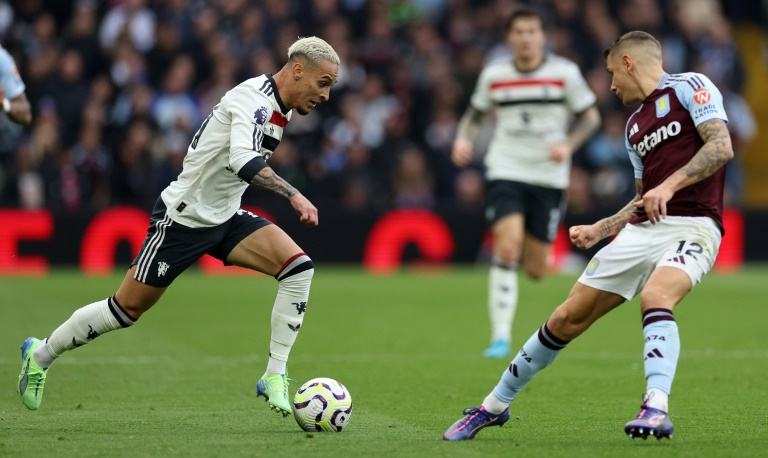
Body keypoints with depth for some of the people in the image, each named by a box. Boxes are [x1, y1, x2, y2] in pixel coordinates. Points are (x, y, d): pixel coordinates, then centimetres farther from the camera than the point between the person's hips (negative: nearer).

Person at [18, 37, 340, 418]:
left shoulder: (278, 107, 6)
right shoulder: (254, 98, -23)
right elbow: (242, 160, -41)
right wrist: (293, 195, -45)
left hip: (225, 216, 8)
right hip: (184, 216, -8)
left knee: (298, 267, -14)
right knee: (128, 308, 2)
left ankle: (275, 376, -11)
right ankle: (41, 354, 24)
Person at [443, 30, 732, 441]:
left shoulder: (689, 87, 0)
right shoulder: (634, 126, 23)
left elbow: (722, 146, -14)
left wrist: (669, 185, -23)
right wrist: (599, 230, 23)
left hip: (693, 226, -7)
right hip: (641, 230, 7)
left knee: (654, 297, -37)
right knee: (568, 318, 3)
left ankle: (656, 410, -41)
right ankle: (494, 406, 15)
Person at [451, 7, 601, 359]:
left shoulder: (565, 73, -2)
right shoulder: (494, 75, 2)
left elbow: (590, 116, 5)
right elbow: (475, 113, 17)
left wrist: (568, 145, -13)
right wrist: (464, 139, -3)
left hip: (549, 177, 0)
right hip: (505, 172, 0)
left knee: (535, 270, 3)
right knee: (507, 248, -21)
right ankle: (500, 337, -17)